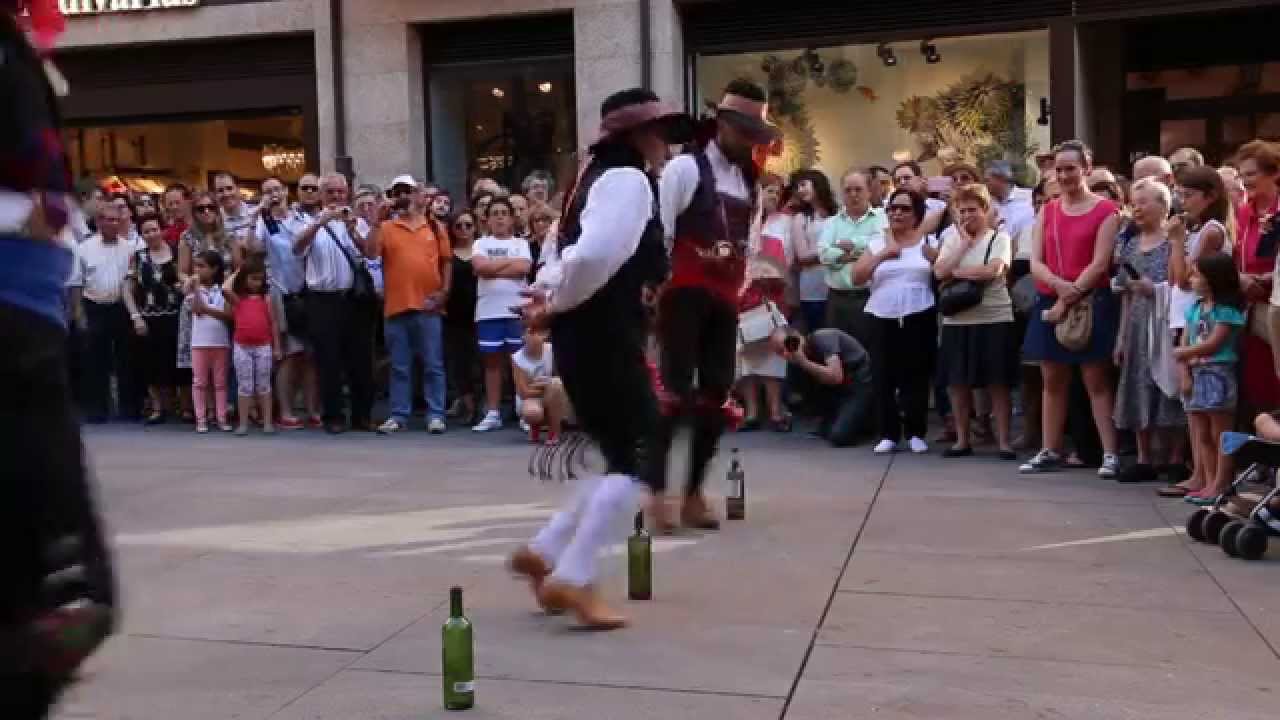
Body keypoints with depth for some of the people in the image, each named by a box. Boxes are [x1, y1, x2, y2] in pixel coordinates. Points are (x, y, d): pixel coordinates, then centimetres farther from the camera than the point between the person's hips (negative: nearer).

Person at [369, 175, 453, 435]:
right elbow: (371, 252, -9)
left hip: (428, 306, 0)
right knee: (399, 367, 8)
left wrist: (444, 291, 1)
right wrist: (379, 220, -12)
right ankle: (398, 415, 13)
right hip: (396, 306, 0)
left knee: (433, 365, 3)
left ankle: (436, 415, 8)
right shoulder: (386, 227, 6)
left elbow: (447, 262, 11)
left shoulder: (435, 227, 8)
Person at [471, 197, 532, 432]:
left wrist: (493, 268, -8)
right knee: (492, 361, 6)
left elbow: (524, 268, -10)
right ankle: (492, 413, 10)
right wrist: (510, 262, -5)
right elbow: (479, 266, -9)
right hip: (488, 312, 1)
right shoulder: (481, 243, 10)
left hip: (517, 310, -1)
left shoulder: (521, 243, 8)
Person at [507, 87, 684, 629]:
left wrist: (552, 303, 7)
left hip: (593, 338, 10)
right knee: (637, 457, -6)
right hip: (604, 339, -10)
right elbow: (594, 255, -27)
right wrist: (557, 306, -13)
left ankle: (544, 551, 19)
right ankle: (572, 579, -3)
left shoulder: (600, 178, 19)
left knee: (623, 458, 15)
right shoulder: (628, 180, -13)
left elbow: (584, 253, 23)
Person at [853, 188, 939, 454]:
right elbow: (857, 277, -1)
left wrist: (934, 257, -19)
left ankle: (916, 433, 12)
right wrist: (882, 255, -11)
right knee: (884, 377, 0)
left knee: (916, 376, 1)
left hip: (919, 318, -2)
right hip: (883, 318, 2)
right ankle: (888, 434, 9)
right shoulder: (877, 243, 9)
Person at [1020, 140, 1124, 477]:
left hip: (1090, 304, -5)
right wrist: (1059, 285, -16)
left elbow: (1099, 263, -10)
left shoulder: (1105, 210, -2)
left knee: (1096, 381, -3)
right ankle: (1050, 452, 16)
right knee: (1053, 381, 9)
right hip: (1049, 303, 5)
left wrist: (1068, 299, -15)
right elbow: (1036, 263, 3)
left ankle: (1110, 454, 0)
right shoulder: (1047, 211, 12)